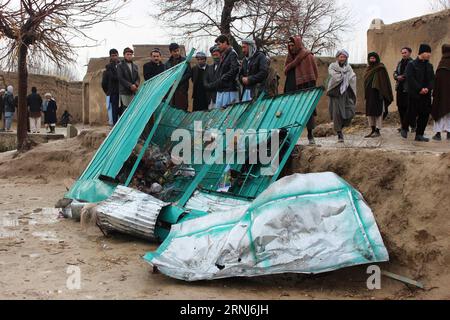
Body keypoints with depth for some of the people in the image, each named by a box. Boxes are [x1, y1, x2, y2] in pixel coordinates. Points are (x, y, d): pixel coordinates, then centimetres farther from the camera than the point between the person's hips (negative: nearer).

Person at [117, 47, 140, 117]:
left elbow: (138, 77, 12)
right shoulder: (120, 66, 2)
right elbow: (121, 78, -7)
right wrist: (130, 86, -15)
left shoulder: (135, 66, 17)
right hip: (124, 92, -5)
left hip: (134, 92, 5)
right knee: (125, 109, -9)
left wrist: (136, 85, -10)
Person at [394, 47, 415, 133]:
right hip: (400, 88, 7)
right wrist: (397, 77, -5)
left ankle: (413, 126, 3)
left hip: (408, 88, -7)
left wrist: (402, 76, -16)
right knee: (400, 107, 8)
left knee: (409, 107, -7)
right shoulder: (400, 63, 18)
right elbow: (395, 72, 15)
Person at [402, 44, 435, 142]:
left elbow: (432, 79, 8)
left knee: (425, 115, 3)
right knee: (412, 114, -3)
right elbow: (410, 79, -13)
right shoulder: (411, 65, -4)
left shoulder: (429, 66, 14)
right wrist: (420, 89, -18)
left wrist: (428, 88, -11)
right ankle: (404, 128, 23)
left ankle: (419, 135, 10)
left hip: (426, 95, 6)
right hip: (414, 94, -6)